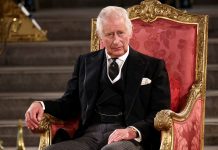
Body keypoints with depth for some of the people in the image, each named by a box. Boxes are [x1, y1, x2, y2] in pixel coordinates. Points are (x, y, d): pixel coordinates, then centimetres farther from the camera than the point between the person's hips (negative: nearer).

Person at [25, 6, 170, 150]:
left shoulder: (153, 66, 13)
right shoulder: (86, 62, 22)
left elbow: (161, 113, 4)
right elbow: (70, 103, 20)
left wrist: (133, 131, -15)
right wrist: (42, 105, -2)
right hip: (89, 137, 4)